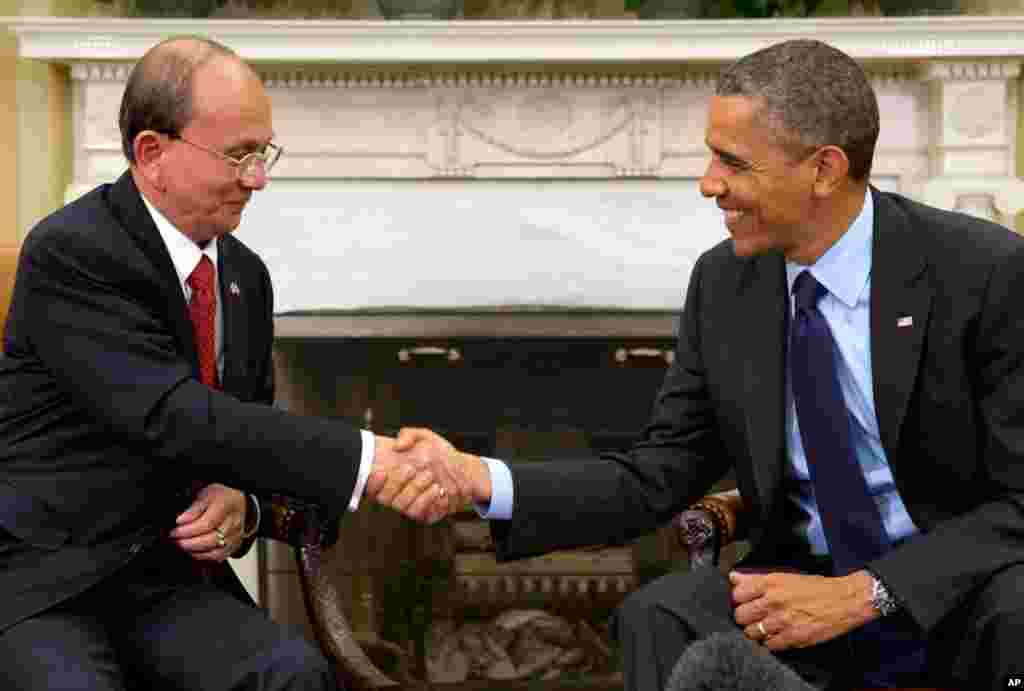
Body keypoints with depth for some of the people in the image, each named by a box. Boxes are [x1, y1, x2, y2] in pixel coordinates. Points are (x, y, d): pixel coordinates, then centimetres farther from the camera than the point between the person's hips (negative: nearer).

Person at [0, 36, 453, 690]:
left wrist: (242, 505, -6)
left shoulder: (247, 277, 10)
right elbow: (172, 416, -24)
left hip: (168, 584, 6)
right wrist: (364, 458, -30)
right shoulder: (69, 252, -14)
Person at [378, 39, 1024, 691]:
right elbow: (659, 476, 1)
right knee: (659, 617, -26)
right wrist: (482, 480, -13)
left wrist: (865, 594, -24)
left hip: (967, 590, -2)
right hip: (805, 581, 3)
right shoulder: (723, 284, -1)